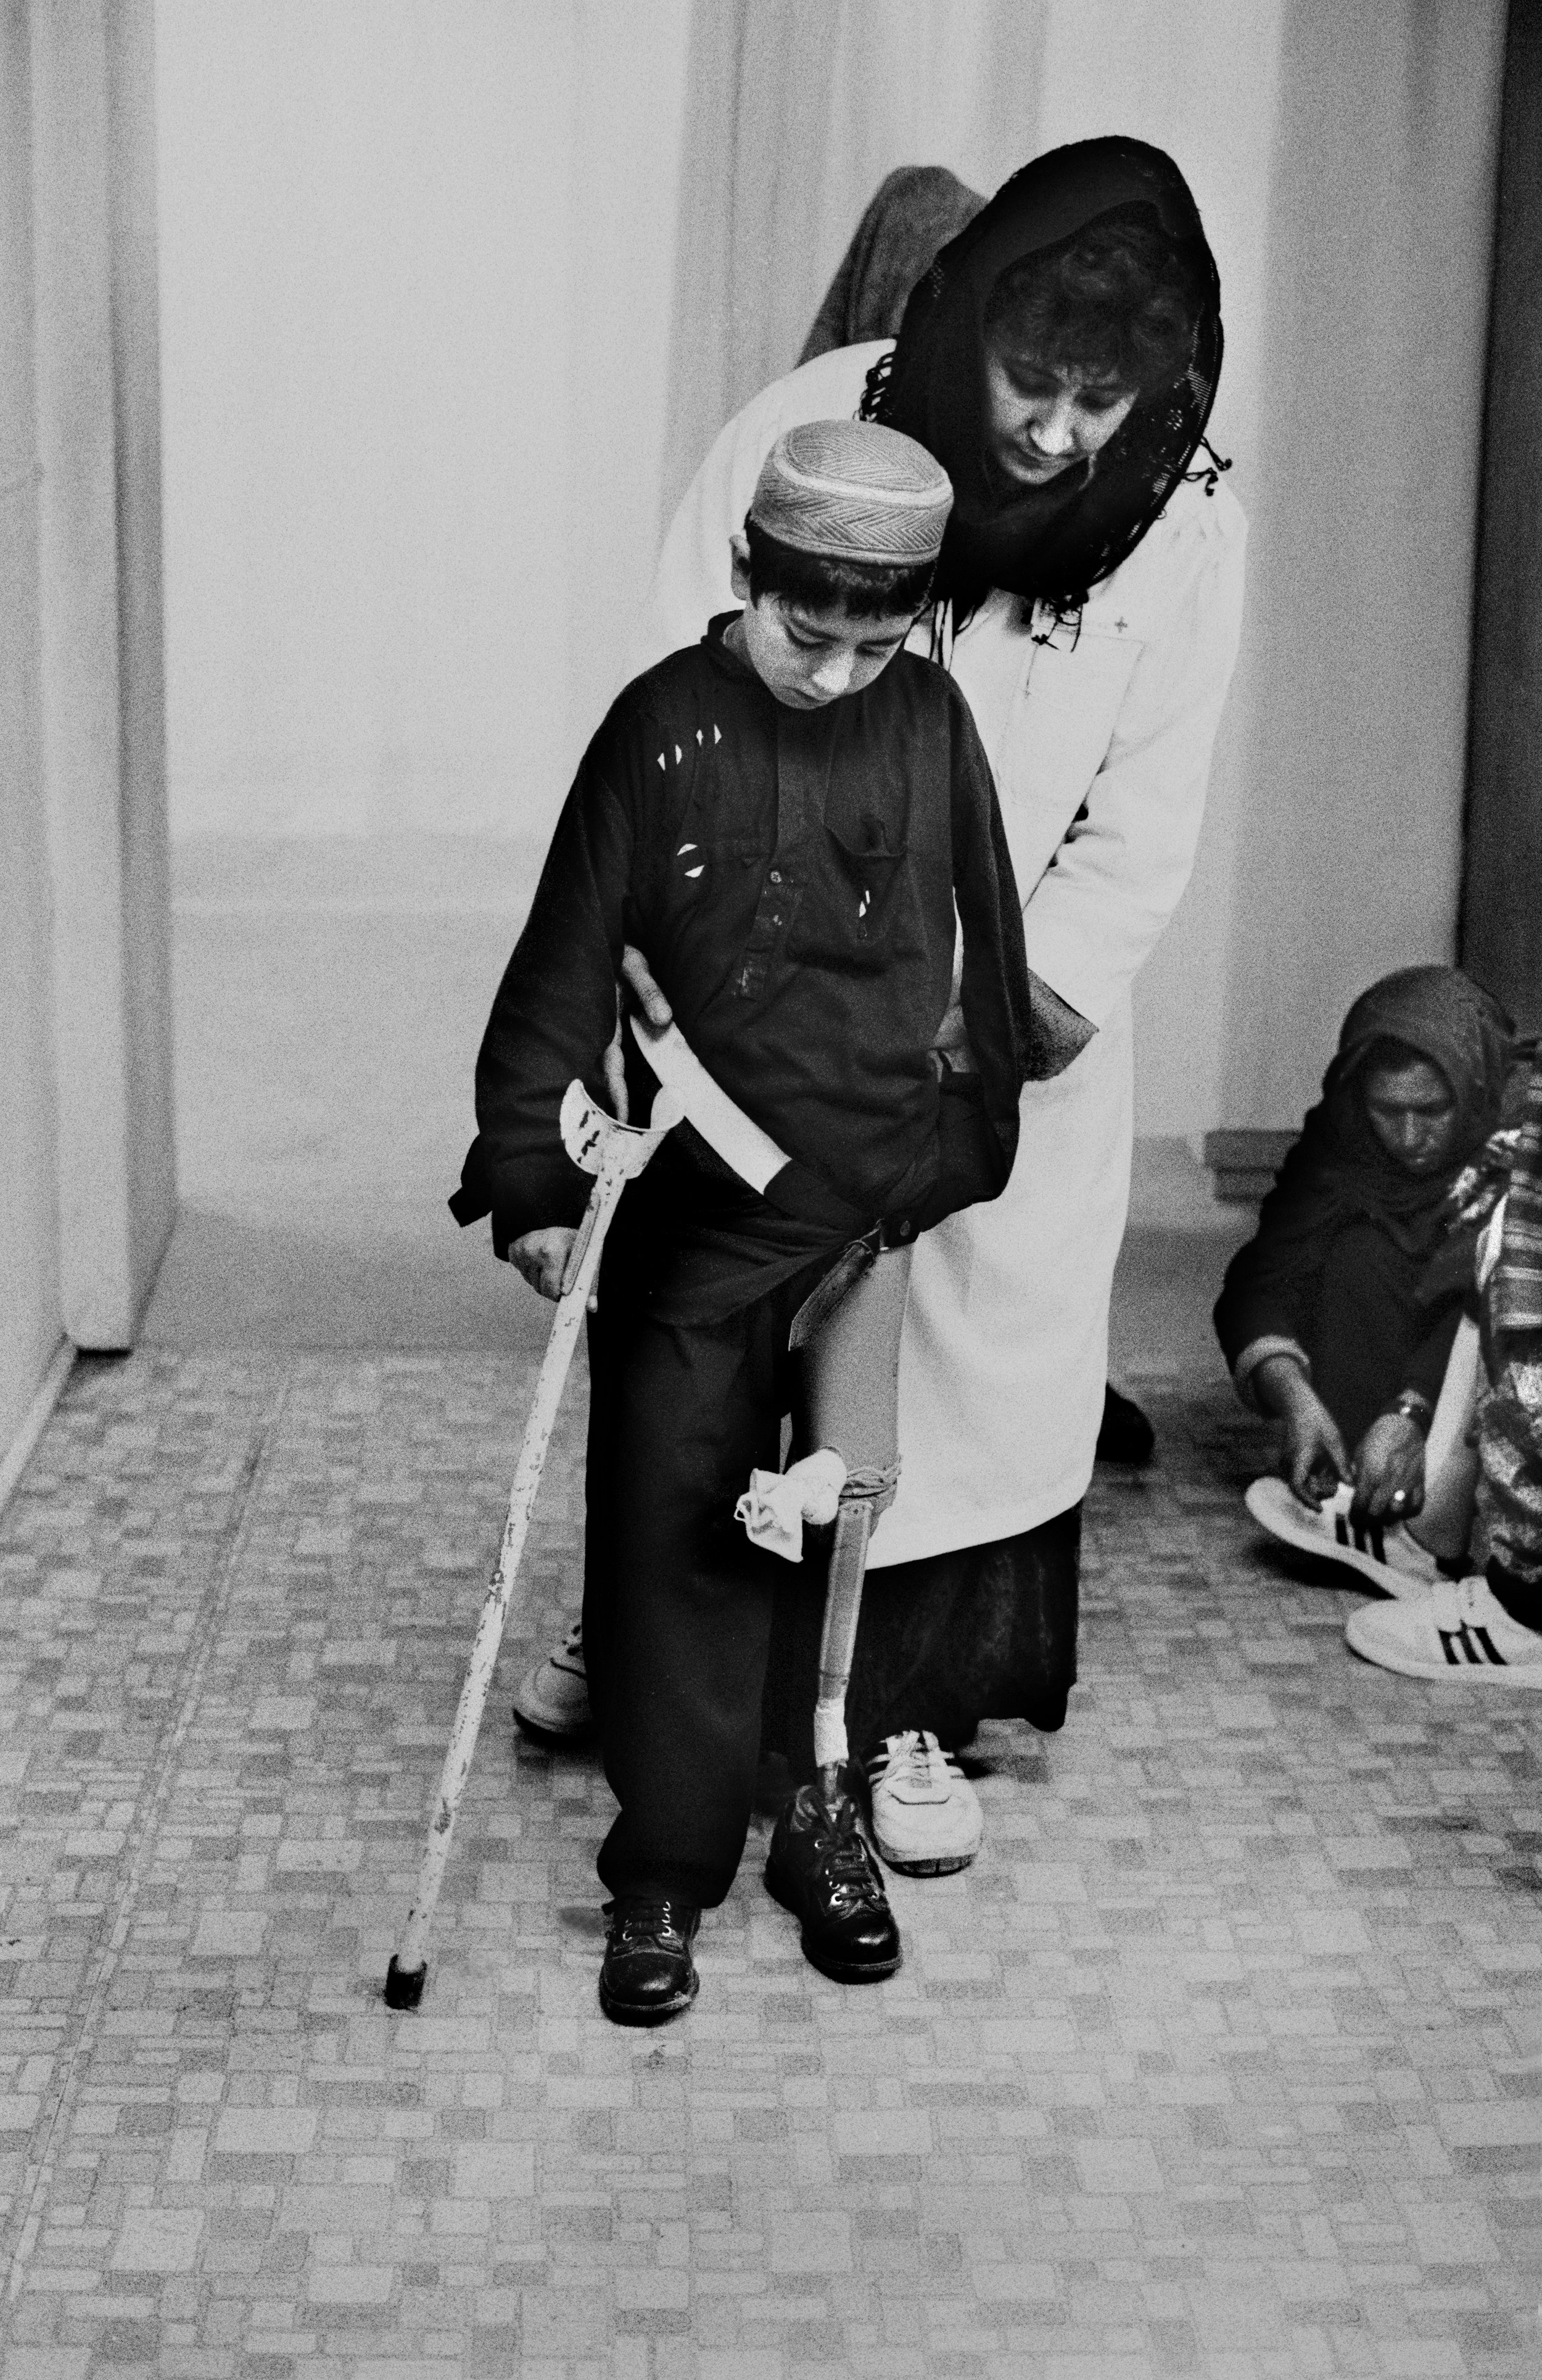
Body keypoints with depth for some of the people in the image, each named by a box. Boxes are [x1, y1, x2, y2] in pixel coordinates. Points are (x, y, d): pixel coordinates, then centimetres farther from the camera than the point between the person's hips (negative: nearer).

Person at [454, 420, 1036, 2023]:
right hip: (700, 1222, -2)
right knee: (676, 1535, 2)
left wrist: (980, 1155, 11)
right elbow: (567, 963, -5)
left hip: (893, 1212, 3)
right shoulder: (665, 729, -7)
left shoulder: (931, 720, 1)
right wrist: (534, 1181, -7)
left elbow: (987, 947, 9)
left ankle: (826, 1812, 29)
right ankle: (663, 1877, 13)